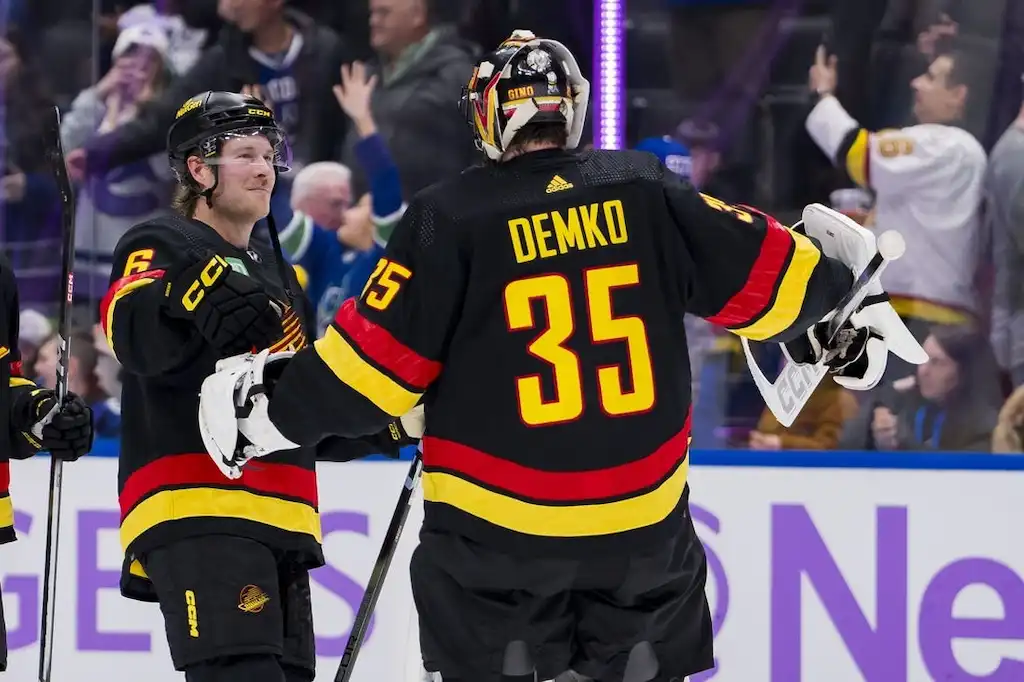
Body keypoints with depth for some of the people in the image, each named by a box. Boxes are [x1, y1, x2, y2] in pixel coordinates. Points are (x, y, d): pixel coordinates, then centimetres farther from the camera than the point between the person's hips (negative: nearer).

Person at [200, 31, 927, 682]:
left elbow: (376, 364, -9)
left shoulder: (450, 218, -8)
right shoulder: (645, 191, -1)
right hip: (643, 516, 3)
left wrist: (275, 408, 6)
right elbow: (760, 275, 3)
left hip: (498, 525, -3)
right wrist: (850, 300, 21)